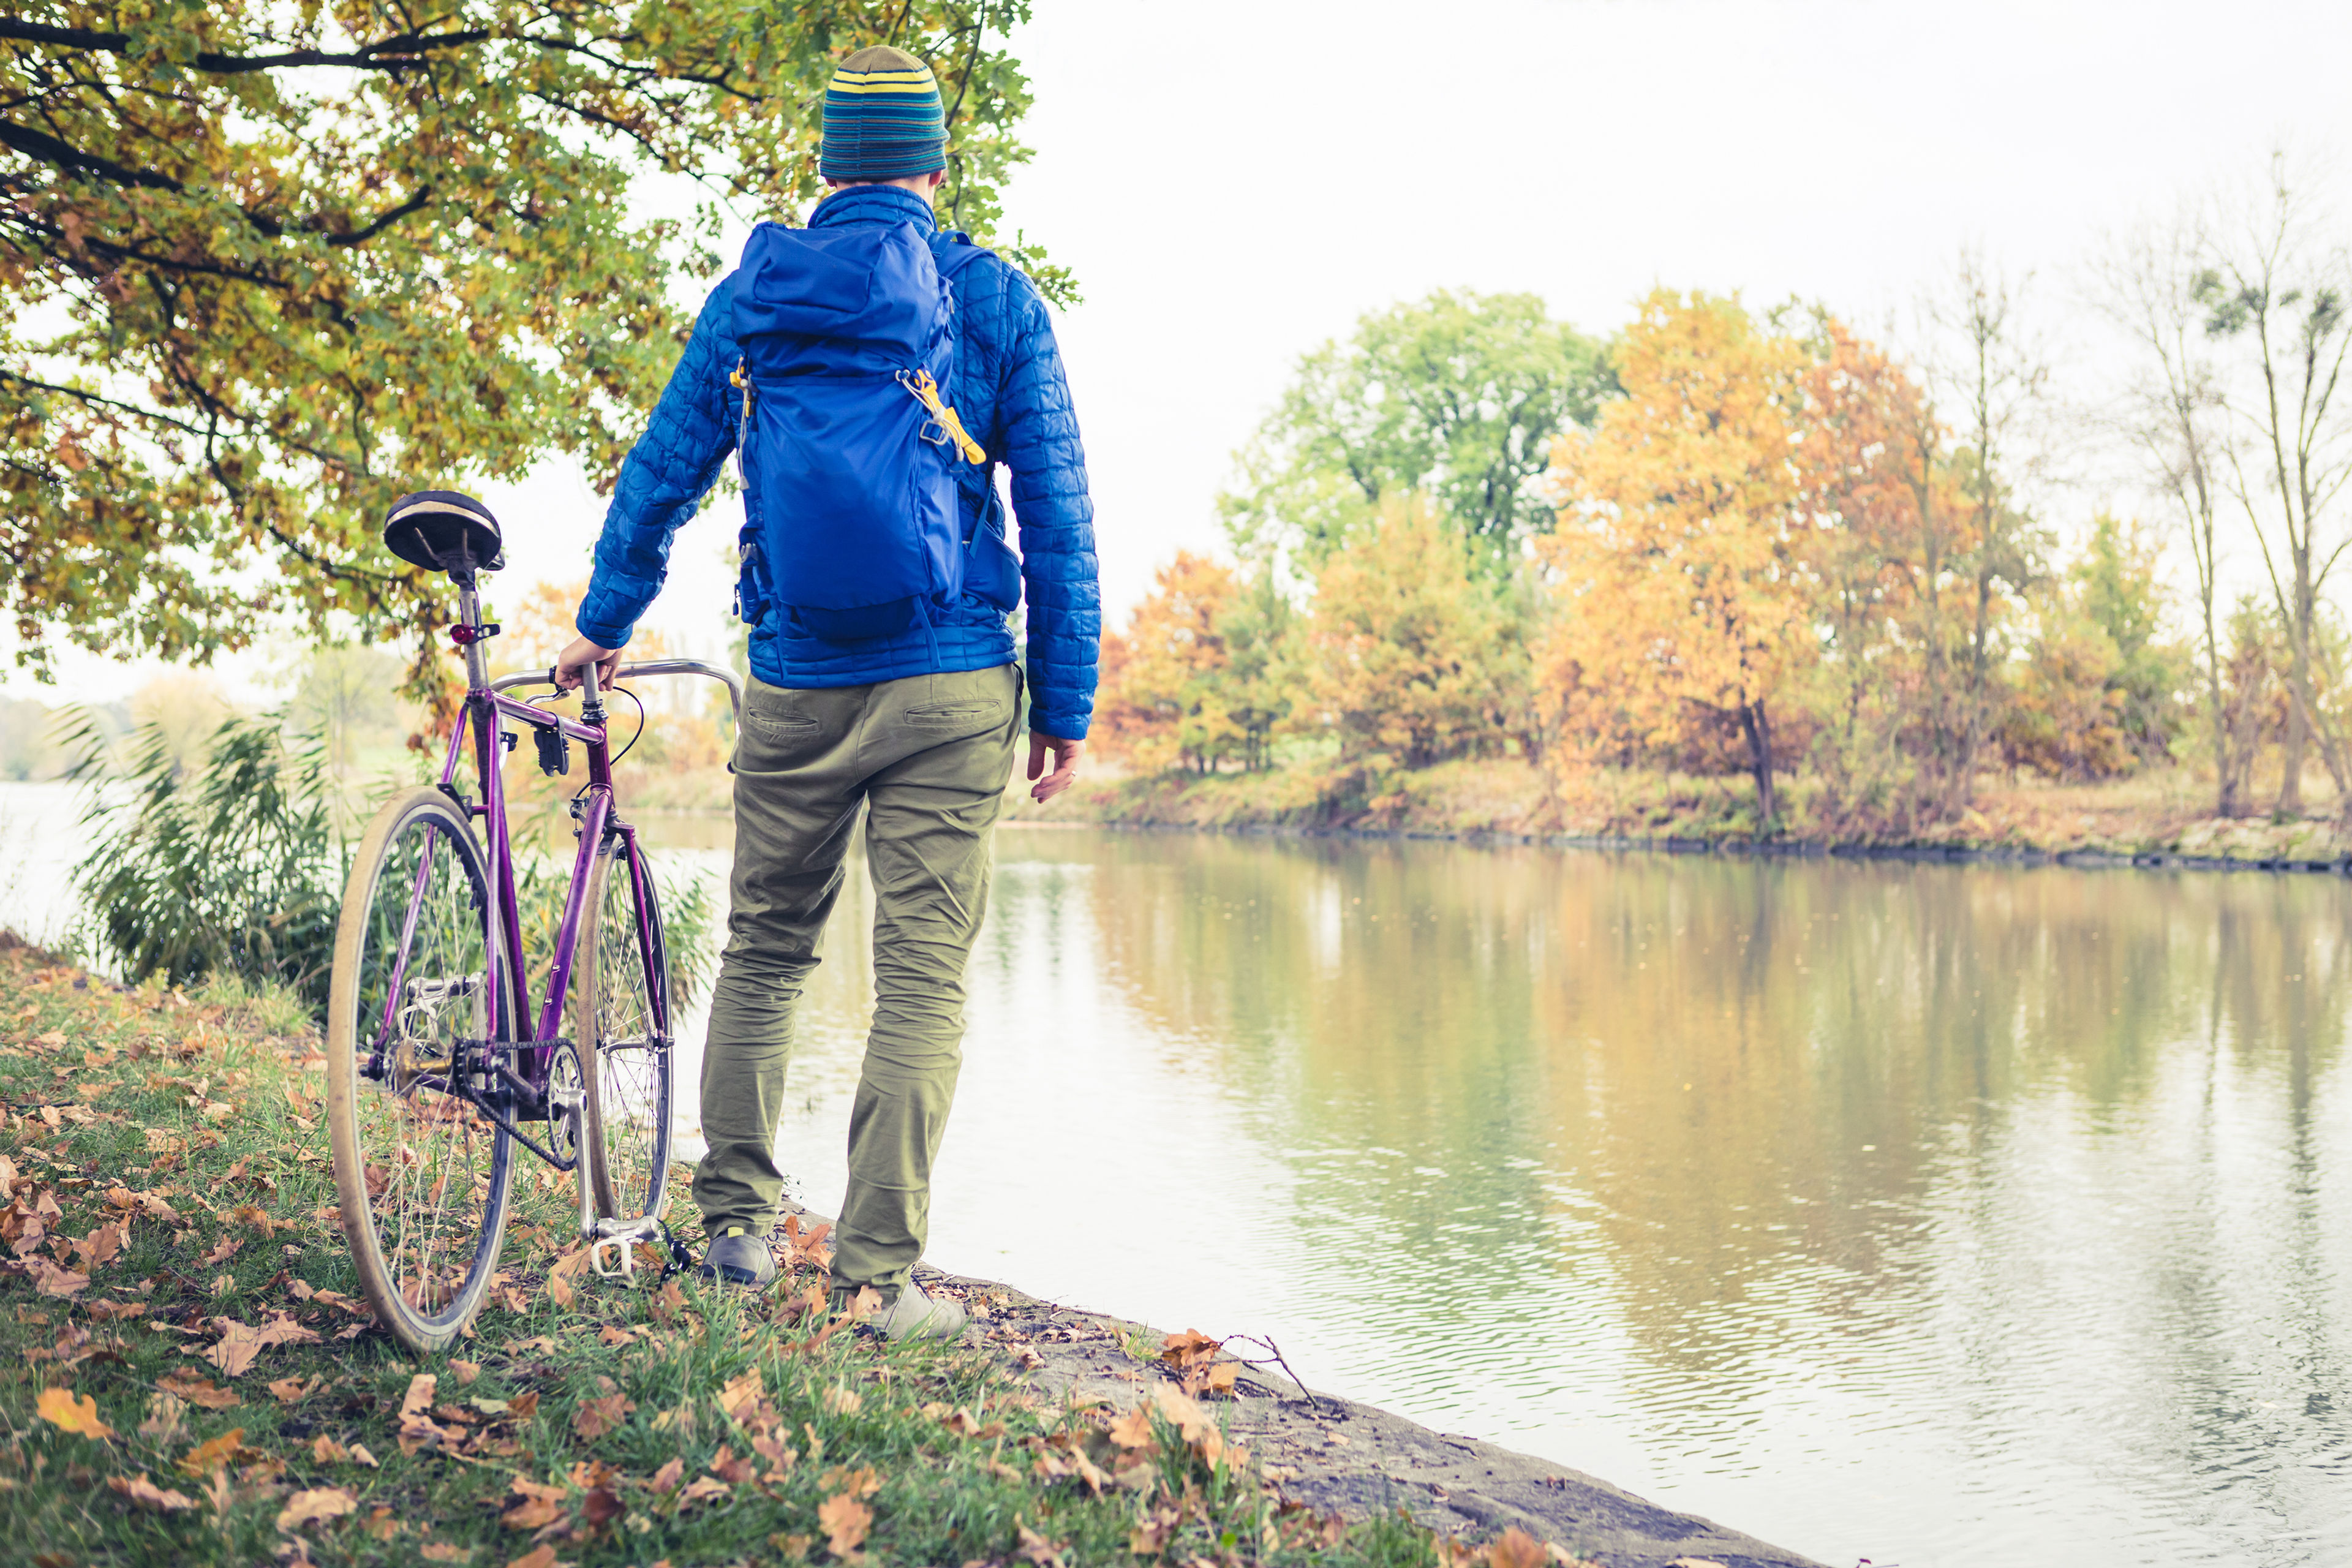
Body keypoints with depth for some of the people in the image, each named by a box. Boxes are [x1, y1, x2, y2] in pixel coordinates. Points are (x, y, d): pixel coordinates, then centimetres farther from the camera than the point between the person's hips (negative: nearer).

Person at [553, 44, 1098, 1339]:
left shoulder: (750, 296, 6)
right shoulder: (997, 299, 0)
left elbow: (658, 477, 11)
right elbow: (1056, 517, -1)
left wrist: (600, 627, 24)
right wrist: (1065, 704, 4)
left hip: (794, 688, 2)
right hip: (952, 693, -2)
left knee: (763, 949, 18)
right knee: (922, 983, 2)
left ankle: (737, 1222, 24)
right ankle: (880, 1277, 3)